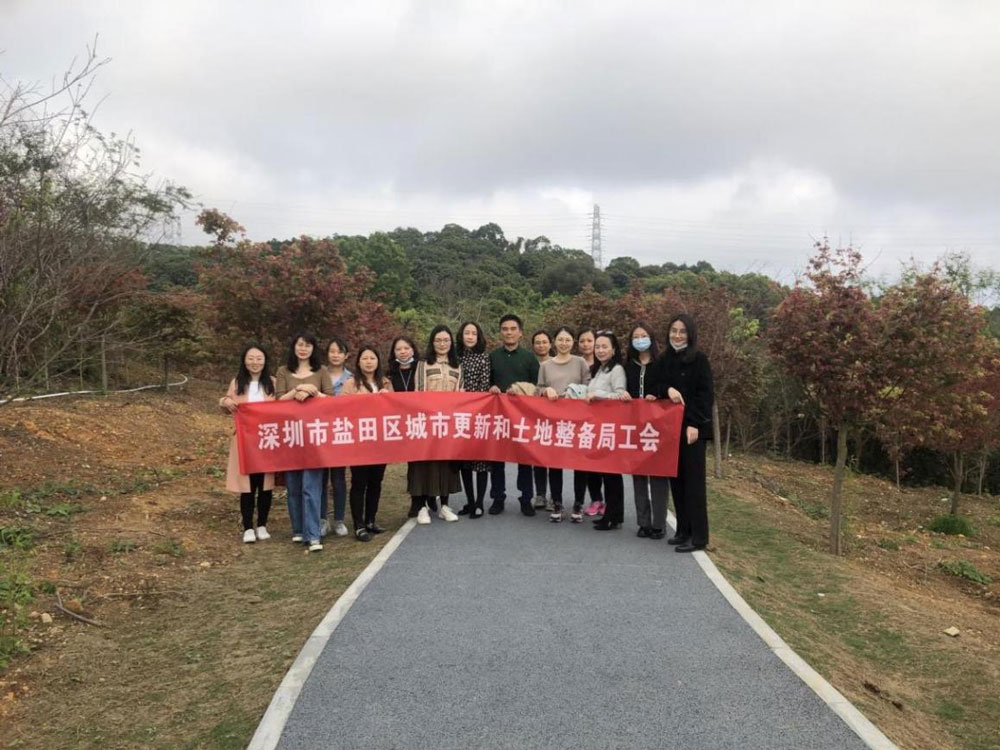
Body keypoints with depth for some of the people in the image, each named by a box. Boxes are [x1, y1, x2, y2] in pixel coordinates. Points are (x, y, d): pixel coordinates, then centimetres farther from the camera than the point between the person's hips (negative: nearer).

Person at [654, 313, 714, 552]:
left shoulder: (699, 359, -4)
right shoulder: (663, 360, 11)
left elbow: (705, 394, -9)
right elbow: (658, 388, 11)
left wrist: (694, 424, -17)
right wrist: (667, 389, -12)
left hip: (693, 426, -5)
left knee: (693, 480, -5)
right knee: (676, 479, 7)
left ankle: (698, 536, 0)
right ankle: (683, 530, 17)